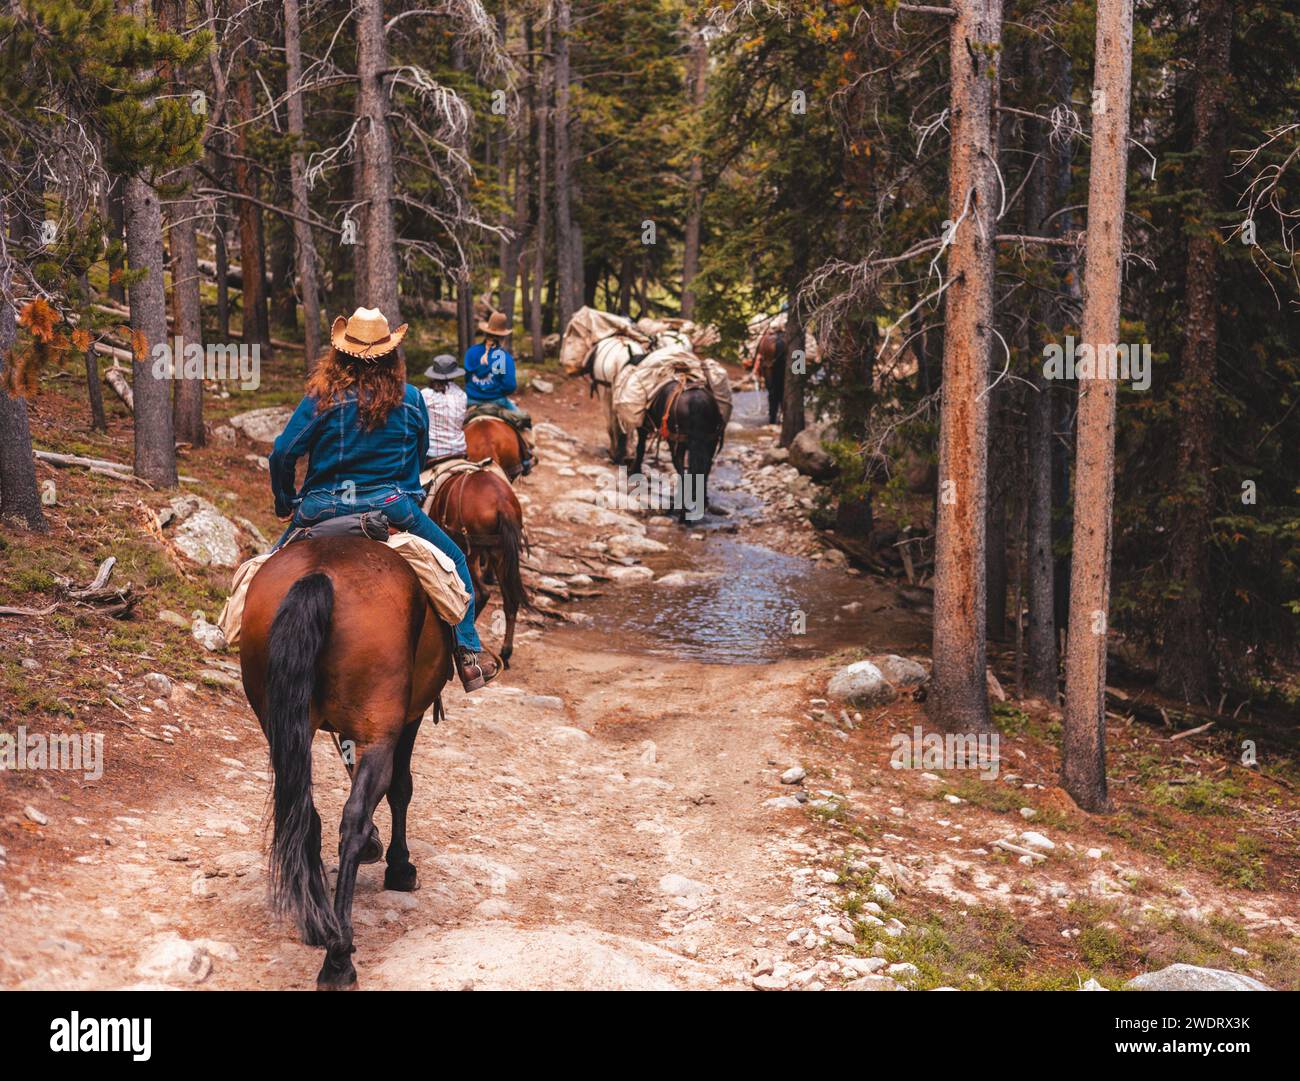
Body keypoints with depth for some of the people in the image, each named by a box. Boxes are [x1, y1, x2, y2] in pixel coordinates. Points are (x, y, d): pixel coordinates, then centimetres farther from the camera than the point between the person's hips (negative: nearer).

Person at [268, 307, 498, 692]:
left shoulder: (322, 397, -5)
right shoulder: (411, 399, 0)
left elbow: (283, 453, -5)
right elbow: (420, 456, 12)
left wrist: (285, 505, 10)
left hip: (323, 508, 0)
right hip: (393, 507, 0)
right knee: (455, 563, 18)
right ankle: (468, 654, 12)